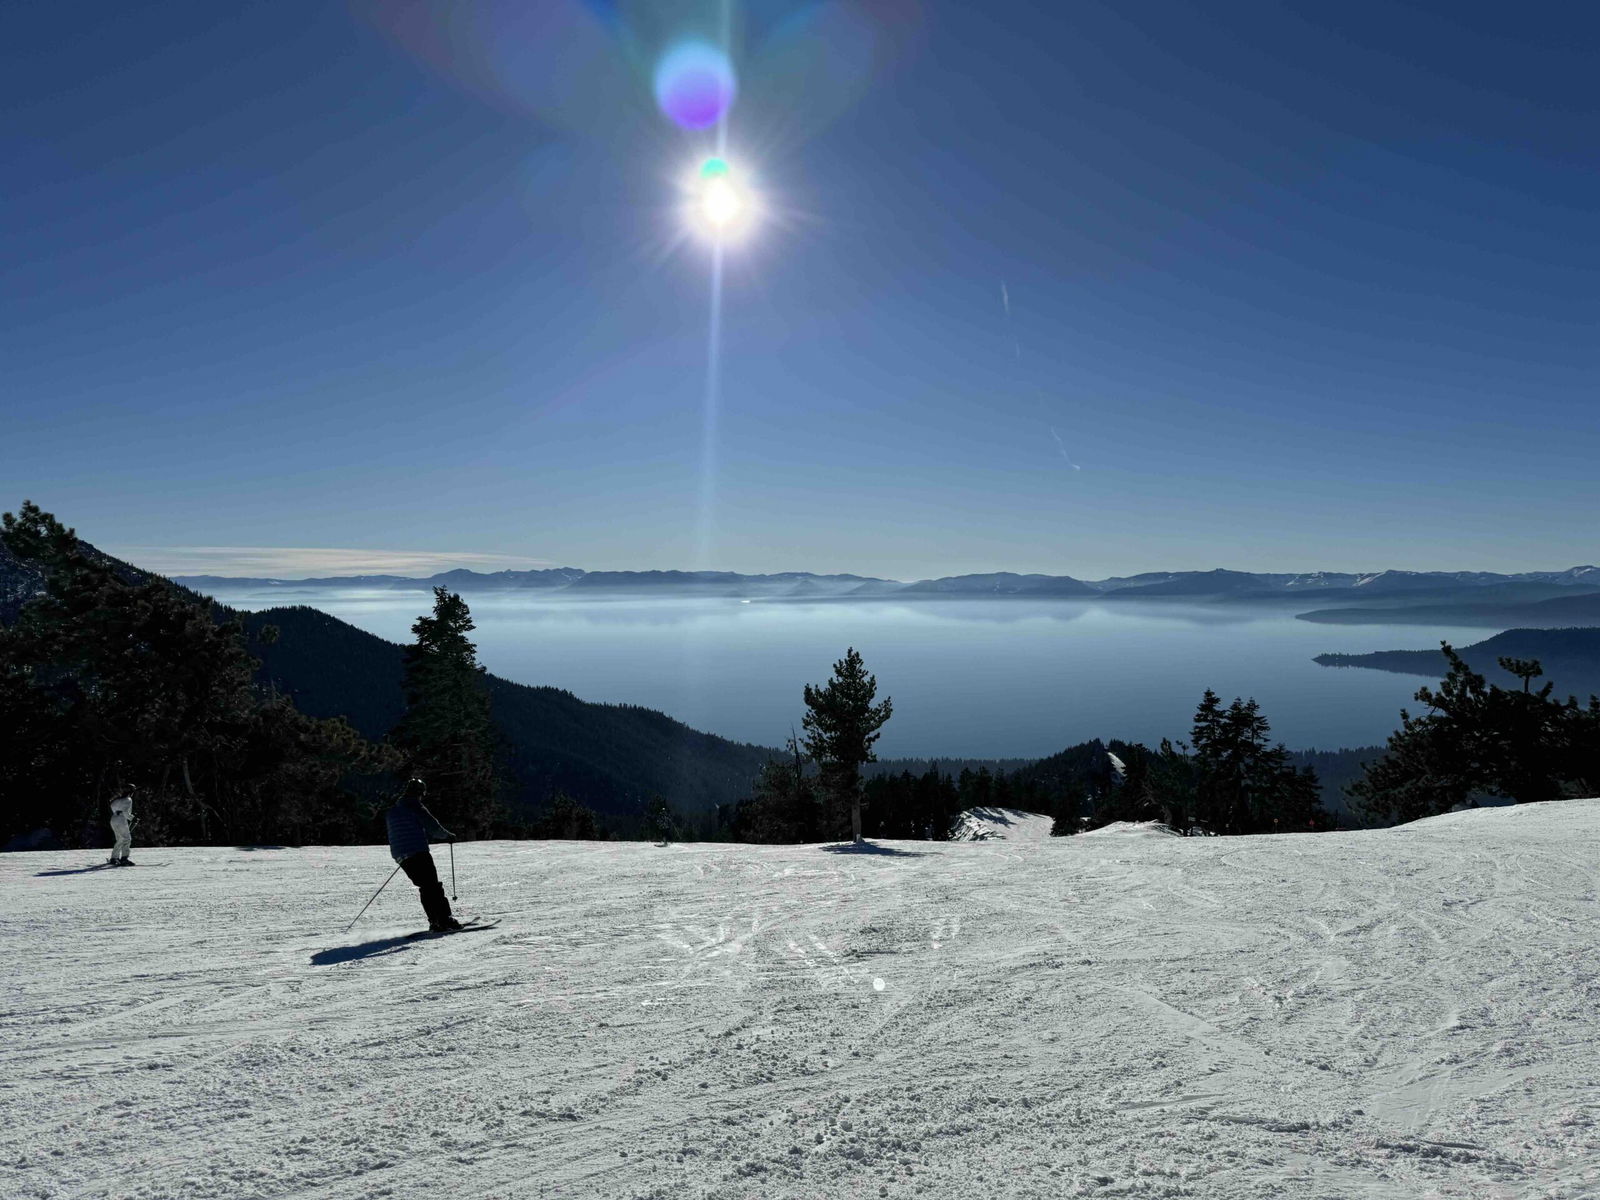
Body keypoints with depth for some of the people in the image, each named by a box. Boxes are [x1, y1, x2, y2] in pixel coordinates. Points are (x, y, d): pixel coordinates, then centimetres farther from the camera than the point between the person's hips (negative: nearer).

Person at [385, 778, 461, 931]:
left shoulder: (391, 811, 20)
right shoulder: (413, 805, -3)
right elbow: (432, 824, -8)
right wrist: (448, 835, 6)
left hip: (400, 856, 7)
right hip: (418, 853, -7)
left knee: (425, 887, 11)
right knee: (434, 886, -7)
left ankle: (435, 921, 4)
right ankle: (445, 919, -17)